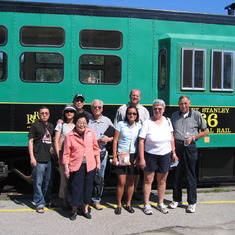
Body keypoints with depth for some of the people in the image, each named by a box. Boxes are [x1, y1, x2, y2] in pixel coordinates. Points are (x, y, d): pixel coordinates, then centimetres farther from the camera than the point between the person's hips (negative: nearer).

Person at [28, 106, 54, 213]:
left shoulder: (51, 126, 15)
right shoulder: (35, 125, -1)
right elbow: (30, 141, -4)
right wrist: (32, 157, -11)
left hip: (49, 159, 6)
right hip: (39, 160, -5)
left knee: (48, 182, 14)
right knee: (38, 182, -2)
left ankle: (47, 200, 27)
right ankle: (39, 204, 5)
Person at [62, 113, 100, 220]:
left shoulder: (91, 133, 2)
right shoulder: (69, 136, -6)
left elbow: (95, 148, 10)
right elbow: (66, 153, -4)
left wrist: (98, 162, 9)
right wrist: (66, 168, -5)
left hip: (90, 166, 3)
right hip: (76, 166, -2)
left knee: (88, 187, 11)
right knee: (75, 188, 4)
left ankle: (85, 208, 27)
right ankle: (74, 210, 22)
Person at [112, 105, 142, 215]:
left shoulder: (139, 126, 5)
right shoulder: (120, 124, -3)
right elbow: (115, 141, -2)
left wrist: (138, 157, 0)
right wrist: (114, 156, -7)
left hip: (133, 156, 3)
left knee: (131, 182, 8)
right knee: (122, 182, -3)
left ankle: (128, 204, 23)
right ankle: (119, 205, 12)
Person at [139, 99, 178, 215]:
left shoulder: (167, 121, 2)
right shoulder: (147, 123, -10)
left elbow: (171, 138, 10)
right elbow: (141, 141, -11)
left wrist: (174, 153, 6)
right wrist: (141, 158, -15)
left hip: (165, 155, 3)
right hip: (150, 155, -3)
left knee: (162, 180, 11)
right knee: (148, 180, 3)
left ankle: (161, 203, 26)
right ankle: (146, 204, 15)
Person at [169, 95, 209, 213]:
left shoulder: (196, 115, 1)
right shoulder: (174, 115, 11)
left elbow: (205, 131, 6)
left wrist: (193, 137, -7)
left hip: (189, 147, -3)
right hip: (176, 147, 3)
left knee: (190, 175, 1)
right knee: (177, 174, 9)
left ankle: (192, 202, 10)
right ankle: (177, 199, 22)